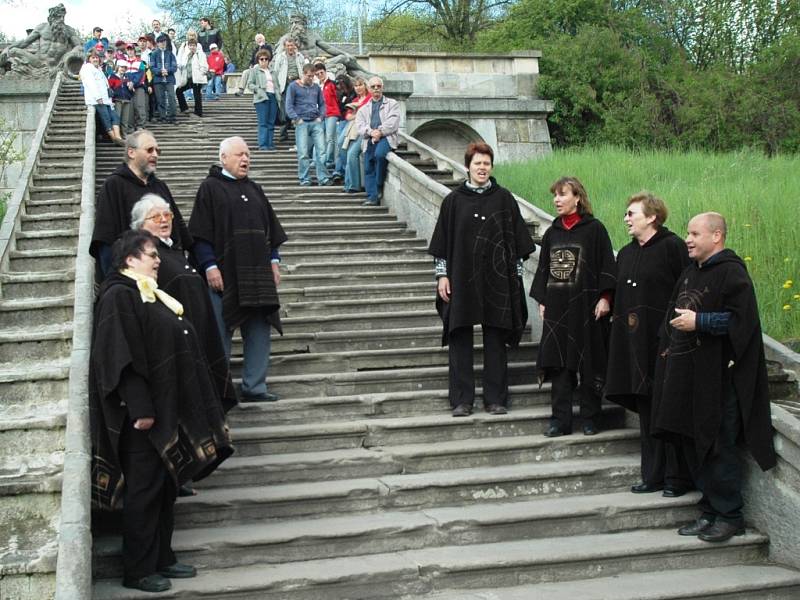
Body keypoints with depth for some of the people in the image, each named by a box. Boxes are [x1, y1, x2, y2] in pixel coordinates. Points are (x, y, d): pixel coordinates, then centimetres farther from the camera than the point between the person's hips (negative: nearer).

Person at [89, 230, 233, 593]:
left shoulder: (150, 294, 15)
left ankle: (161, 557, 24)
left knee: (166, 486, 14)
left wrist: (173, 407, 19)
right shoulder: (118, 297, -13)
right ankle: (138, 570, 9)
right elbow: (121, 358, -20)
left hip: (168, 408, 9)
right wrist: (140, 408, -24)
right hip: (143, 412, -9)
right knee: (143, 490, -1)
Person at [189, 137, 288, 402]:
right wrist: (210, 266, -14)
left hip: (257, 275, 6)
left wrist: (273, 261, 12)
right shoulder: (210, 188, -1)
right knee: (220, 333, -1)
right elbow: (201, 233, -7)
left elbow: (271, 228, 21)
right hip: (223, 275, -6)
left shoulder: (254, 190, 17)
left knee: (259, 330, 6)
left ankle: (254, 387, 14)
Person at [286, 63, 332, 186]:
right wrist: (297, 119, -9)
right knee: (303, 153, -3)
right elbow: (289, 105, 0)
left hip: (316, 123, 3)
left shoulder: (316, 87, 15)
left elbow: (322, 104, 21)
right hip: (302, 124, -3)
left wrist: (321, 117, 5)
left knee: (321, 151, -4)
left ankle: (323, 178, -1)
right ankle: (304, 179, 4)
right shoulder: (294, 86, 3)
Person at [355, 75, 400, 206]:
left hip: (386, 138, -4)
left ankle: (379, 187, -18)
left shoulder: (392, 104, 17)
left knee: (379, 154, -33)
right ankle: (372, 197, -14)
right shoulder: (363, 109, 26)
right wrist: (371, 132, -11)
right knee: (368, 169, -10)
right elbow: (360, 126, 9)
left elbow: (393, 124, 1)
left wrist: (380, 132, -13)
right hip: (369, 140, 4)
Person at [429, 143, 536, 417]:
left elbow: (517, 241, 5)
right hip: (461, 280, 0)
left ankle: (495, 399, 11)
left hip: (496, 281, 0)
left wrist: (515, 275, 1)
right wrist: (442, 275, -1)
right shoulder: (453, 200, 4)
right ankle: (461, 400, 8)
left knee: (495, 341, 4)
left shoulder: (504, 199, 3)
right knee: (460, 340, 2)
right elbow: (442, 242, 5)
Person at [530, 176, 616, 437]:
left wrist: (604, 298, -12)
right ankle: (561, 420, 7)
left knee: (588, 363, 2)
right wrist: (541, 301, 10)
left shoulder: (594, 229, -3)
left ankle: (590, 418, 12)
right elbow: (543, 269, 15)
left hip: (586, 306, -4)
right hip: (557, 308, 5)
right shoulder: (552, 232, 12)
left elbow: (606, 266, -6)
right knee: (559, 364, 2)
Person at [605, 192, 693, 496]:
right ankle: (654, 475, 19)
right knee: (646, 411, 11)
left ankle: (678, 477, 8)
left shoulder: (672, 247, -7)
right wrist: (617, 319, 13)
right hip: (635, 343, 7)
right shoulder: (625, 254, 16)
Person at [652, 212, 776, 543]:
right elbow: (674, 313, 27)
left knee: (719, 448, -3)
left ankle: (729, 516, 9)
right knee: (694, 447, 13)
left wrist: (699, 321, -20)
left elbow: (740, 319, -21)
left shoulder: (731, 273, -11)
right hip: (686, 375, 9)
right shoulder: (690, 272, 16)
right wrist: (667, 344, 14)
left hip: (717, 377, -9)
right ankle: (710, 512, 23)